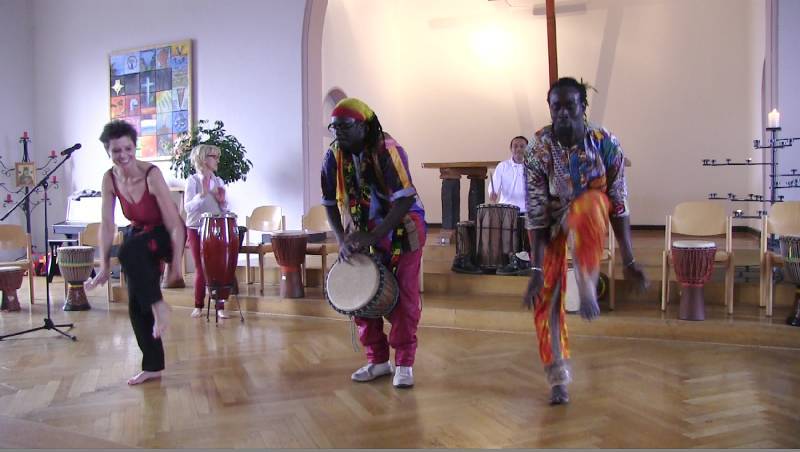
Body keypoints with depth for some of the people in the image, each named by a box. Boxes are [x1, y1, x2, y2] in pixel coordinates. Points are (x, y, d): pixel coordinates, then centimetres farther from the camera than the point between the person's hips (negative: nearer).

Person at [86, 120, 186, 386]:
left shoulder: (150, 174, -26)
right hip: (139, 233, 6)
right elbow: (107, 225, -6)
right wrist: (104, 267, -8)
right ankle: (153, 366, 15)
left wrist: (176, 264, -26)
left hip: (165, 234, -6)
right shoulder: (110, 179, -11)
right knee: (135, 305, 2)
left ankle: (159, 306, -23)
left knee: (129, 251, -38)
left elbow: (174, 223, -26)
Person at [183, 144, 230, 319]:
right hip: (196, 229, -3)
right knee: (200, 269, 6)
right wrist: (203, 193, -24)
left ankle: (220, 307, 2)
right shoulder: (193, 181, -4)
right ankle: (198, 306, 20)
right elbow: (187, 207, -12)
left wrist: (222, 201, -7)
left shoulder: (218, 181, 8)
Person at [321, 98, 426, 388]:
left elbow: (405, 200, -27)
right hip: (366, 232, 5)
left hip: (403, 229, -5)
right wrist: (342, 240, -10)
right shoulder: (334, 157, -7)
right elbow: (331, 203, 2)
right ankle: (378, 360, 19)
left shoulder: (387, 151, -22)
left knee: (405, 297, -3)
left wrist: (371, 236, -30)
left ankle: (404, 364, 11)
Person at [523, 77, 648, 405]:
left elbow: (619, 203, -15)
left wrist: (628, 260, -17)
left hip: (591, 211, 0)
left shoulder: (605, 143, -21)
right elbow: (536, 214, -24)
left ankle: (587, 287, -25)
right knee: (547, 296, -5)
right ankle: (558, 377, 10)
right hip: (552, 220, 1)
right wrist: (536, 270, -27)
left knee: (586, 207, -39)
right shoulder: (538, 149, -23)